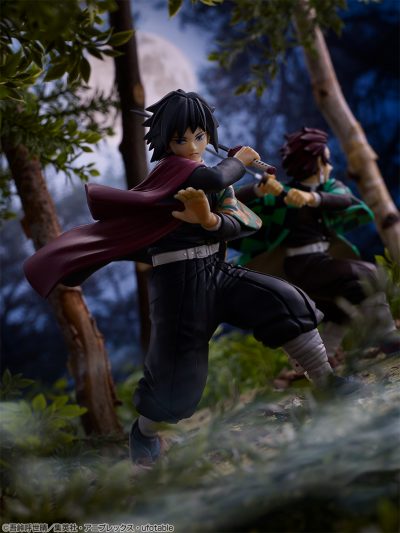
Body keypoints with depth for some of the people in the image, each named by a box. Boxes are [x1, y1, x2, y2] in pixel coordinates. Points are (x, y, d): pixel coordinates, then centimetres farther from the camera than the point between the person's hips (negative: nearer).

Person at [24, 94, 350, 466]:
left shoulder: (216, 183, 14)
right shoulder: (166, 169, -6)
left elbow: (238, 225, -4)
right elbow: (215, 179, -26)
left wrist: (209, 220, -27)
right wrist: (241, 159, -4)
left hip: (215, 272, 6)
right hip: (178, 279, -6)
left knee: (288, 302, -13)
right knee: (177, 373, 0)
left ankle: (328, 387, -7)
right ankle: (143, 432, 30)